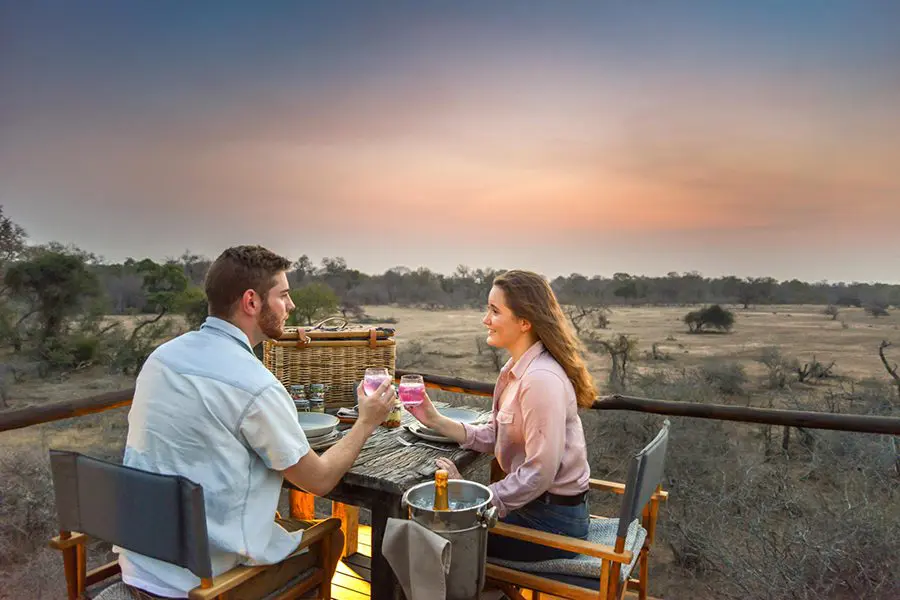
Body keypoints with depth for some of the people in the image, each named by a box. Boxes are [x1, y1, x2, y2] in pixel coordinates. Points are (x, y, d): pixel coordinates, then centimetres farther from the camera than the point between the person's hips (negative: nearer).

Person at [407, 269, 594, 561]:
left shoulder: (542, 379, -27)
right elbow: (494, 436, 5)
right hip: (533, 504, 8)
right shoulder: (516, 369, 3)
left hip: (552, 519, -8)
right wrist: (436, 421, -2)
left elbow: (539, 474, -26)